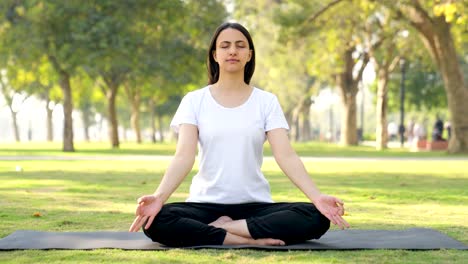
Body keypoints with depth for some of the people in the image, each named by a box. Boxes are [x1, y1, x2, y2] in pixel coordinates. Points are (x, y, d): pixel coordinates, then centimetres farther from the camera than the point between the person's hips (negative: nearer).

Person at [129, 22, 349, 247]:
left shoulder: (266, 102, 4)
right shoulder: (194, 100, 2)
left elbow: (286, 155, -7)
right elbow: (184, 156, -11)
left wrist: (317, 197, -25)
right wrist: (158, 197, -30)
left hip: (255, 206, 1)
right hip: (206, 204, -1)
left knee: (317, 219, -27)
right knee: (156, 222, -33)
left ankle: (221, 228, -18)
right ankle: (251, 240, -25)